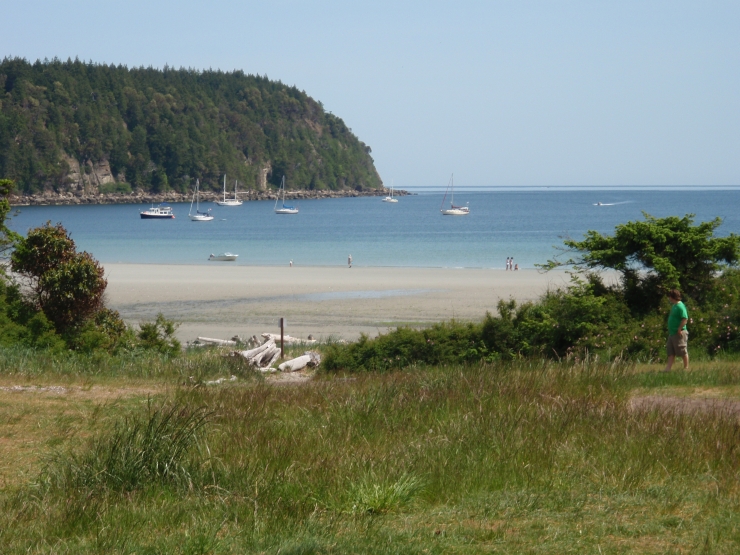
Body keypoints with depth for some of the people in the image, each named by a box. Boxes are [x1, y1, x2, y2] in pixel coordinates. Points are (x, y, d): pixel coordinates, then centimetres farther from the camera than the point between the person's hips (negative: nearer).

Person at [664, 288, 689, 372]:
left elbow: (685, 319, -23)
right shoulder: (674, 306, 15)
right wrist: (670, 330, 18)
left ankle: (686, 368, 6)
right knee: (670, 352, 8)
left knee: (683, 352, -1)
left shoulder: (680, 306, -15)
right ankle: (668, 368, 8)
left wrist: (679, 329, -23)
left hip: (679, 333, -10)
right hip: (672, 333, 10)